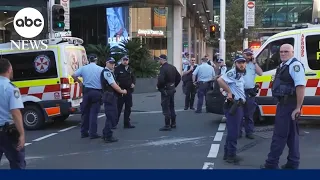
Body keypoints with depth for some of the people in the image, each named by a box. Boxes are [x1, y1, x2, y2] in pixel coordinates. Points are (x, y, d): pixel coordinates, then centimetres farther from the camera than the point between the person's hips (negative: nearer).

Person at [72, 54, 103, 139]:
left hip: (87, 91, 3)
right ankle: (93, 133, 0)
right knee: (93, 113, 0)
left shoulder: (84, 68, 3)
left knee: (85, 112, 13)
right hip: (97, 92, -3)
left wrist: (79, 82, 11)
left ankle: (84, 132, 18)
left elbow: (73, 75, -3)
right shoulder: (101, 69, -5)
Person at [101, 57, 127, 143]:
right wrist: (122, 91, -5)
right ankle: (108, 137, -1)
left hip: (111, 97, 11)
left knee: (113, 116, 16)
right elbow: (113, 84, -16)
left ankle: (105, 134, 24)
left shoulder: (109, 72, 20)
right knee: (111, 116, -7)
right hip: (109, 96, -11)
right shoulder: (106, 72, -13)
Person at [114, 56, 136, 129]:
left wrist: (133, 83, 6)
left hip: (128, 90, 7)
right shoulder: (118, 69, -6)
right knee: (118, 108, -5)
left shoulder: (129, 69, 14)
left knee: (128, 108, 11)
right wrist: (117, 85, -25)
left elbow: (133, 77, 23)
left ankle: (127, 123, 20)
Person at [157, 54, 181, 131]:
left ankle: (167, 125, 1)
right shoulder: (172, 67, 9)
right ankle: (173, 123, 24)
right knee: (171, 107, 17)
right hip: (172, 89, 9)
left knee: (166, 108, -2)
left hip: (165, 90, -9)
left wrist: (158, 86, -9)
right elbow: (179, 77, 13)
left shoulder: (163, 68, -19)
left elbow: (161, 80, -28)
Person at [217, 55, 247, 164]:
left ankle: (228, 154, 25)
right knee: (233, 132, -7)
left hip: (239, 105, 10)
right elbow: (220, 80, -30)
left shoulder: (241, 74, 16)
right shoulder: (233, 73, -15)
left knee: (234, 131, 16)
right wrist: (229, 92, -25)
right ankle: (231, 155, 2)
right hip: (233, 105, -10)